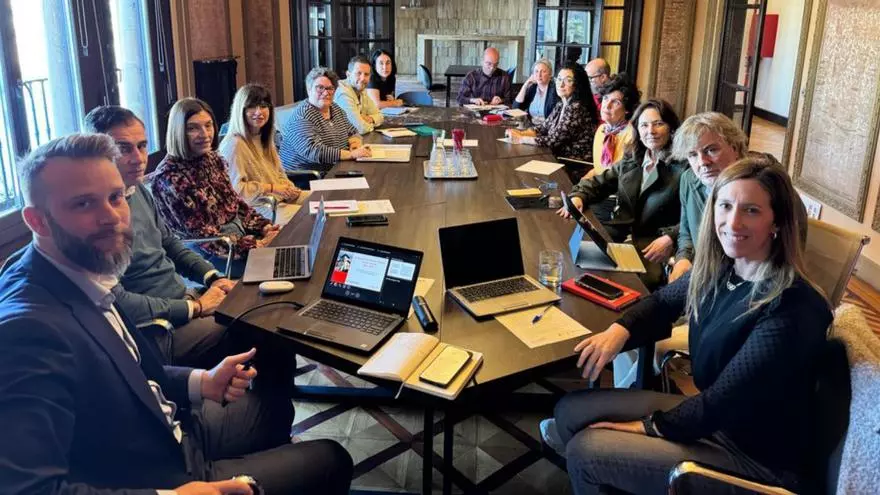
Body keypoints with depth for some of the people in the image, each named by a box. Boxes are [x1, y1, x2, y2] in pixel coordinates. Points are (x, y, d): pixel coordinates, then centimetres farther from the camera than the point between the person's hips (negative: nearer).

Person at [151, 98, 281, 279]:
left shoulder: (214, 160, 5)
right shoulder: (169, 175, -18)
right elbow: (200, 233, -19)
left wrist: (265, 227, -6)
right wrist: (255, 246, -23)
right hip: (210, 253, -7)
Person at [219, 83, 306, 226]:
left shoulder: (264, 138, 14)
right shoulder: (234, 144, -16)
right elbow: (235, 187, -21)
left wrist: (289, 188, -2)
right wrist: (271, 187, -17)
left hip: (281, 197, 10)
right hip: (257, 207, -9)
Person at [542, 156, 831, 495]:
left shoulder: (791, 312, -29)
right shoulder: (719, 267, -6)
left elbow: (723, 402, -25)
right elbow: (664, 301, 11)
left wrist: (650, 426, -12)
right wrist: (620, 329, -9)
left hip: (756, 457, -7)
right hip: (710, 413, 7)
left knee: (585, 452, -9)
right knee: (570, 409, 4)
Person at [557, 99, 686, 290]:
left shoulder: (684, 167, -6)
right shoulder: (631, 160, 16)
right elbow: (599, 183, 25)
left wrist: (670, 238, -25)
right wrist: (578, 196, 5)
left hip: (655, 249, -6)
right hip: (621, 238, 6)